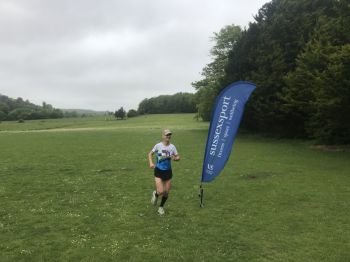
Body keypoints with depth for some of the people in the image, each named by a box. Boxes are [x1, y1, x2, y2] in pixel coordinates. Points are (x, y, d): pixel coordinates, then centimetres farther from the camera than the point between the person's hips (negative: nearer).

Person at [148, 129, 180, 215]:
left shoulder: (172, 147, -5)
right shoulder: (158, 145, -10)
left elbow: (178, 157, 3)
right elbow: (150, 154, 3)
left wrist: (175, 158, -20)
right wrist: (151, 163, -12)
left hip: (168, 171, 3)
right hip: (158, 171, -2)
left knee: (166, 192, 8)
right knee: (161, 192, -13)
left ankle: (161, 207, 35)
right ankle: (155, 194, 26)